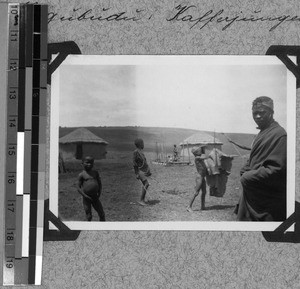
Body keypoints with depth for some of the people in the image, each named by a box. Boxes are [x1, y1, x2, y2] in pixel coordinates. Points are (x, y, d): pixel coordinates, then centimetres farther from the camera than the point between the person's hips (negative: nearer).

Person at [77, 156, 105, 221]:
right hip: (86, 199, -4)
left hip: (95, 197, 4)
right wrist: (85, 196, -17)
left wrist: (99, 193, -3)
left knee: (102, 214, 7)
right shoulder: (81, 175, -6)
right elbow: (78, 188, -8)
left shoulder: (95, 173, 5)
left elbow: (99, 183, 12)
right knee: (88, 216, 3)